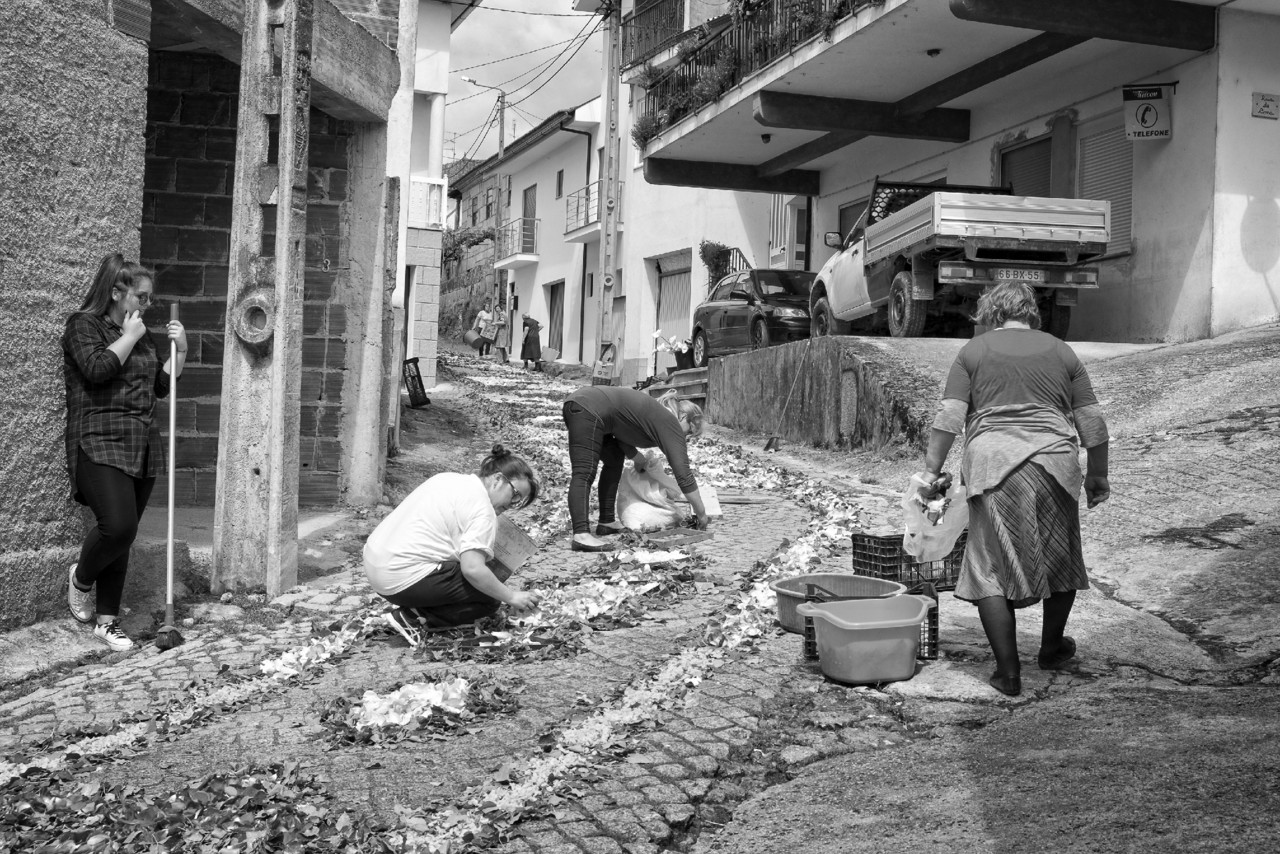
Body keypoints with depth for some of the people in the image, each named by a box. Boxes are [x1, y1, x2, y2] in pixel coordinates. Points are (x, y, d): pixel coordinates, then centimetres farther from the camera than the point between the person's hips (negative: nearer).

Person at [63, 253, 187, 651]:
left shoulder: (141, 336, 18)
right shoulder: (83, 324, 0)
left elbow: (162, 385, 20)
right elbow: (97, 369, -18)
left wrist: (180, 350, 8)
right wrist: (129, 337, -7)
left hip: (142, 447, 6)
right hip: (100, 443, -6)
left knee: (122, 536, 6)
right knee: (118, 525, -21)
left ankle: (107, 621, 15)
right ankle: (81, 577, 11)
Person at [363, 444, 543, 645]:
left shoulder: (447, 478, 13)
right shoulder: (482, 509, -14)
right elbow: (473, 569, -23)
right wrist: (511, 597, -11)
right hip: (403, 580, -9)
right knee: (489, 597, -3)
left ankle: (415, 612, 6)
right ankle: (414, 618, -8)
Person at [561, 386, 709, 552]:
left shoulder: (655, 413, 23)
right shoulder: (671, 425, -3)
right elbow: (683, 475, -6)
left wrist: (637, 457, 17)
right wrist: (701, 514, 0)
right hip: (589, 411, -10)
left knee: (614, 460, 18)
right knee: (584, 474, -18)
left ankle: (606, 523, 19)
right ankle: (581, 535, -28)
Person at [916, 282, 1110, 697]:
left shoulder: (974, 351, 8)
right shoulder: (1061, 351, 14)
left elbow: (949, 418, -2)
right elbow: (1093, 422, 11)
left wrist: (932, 470, 3)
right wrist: (1097, 475, 21)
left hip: (993, 464, -3)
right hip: (1055, 464, 3)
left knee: (991, 569, 5)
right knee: (1061, 559, 22)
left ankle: (1008, 672, 4)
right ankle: (1052, 648, 39)